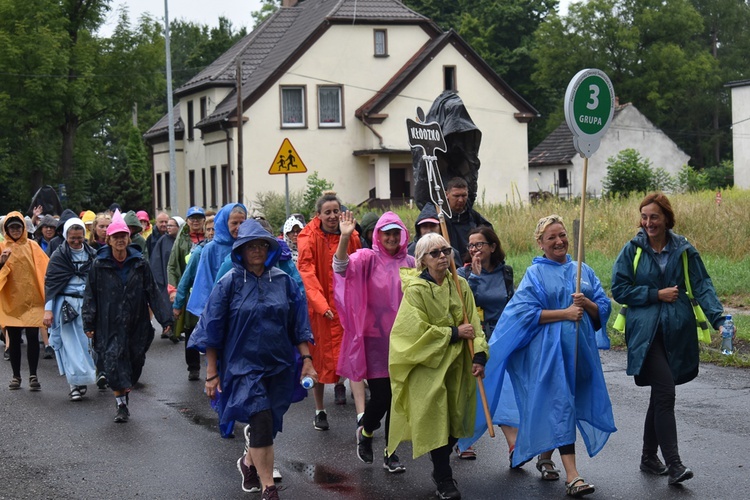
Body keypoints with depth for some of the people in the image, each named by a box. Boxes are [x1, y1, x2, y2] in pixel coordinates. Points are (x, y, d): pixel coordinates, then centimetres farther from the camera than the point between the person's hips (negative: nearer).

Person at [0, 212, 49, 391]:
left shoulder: (32, 246, 5)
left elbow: (45, 268, 0)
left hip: (32, 300, -1)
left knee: (33, 337, -7)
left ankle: (33, 376, 1)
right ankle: (16, 376, 15)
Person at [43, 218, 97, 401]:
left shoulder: (92, 254, 7)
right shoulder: (59, 256, -1)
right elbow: (50, 283, -4)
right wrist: (48, 309, -11)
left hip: (88, 303, 3)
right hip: (67, 305, -3)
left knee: (87, 342, 1)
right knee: (71, 344, -3)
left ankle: (83, 380, 13)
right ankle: (76, 384, 0)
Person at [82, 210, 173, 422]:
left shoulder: (140, 264, 2)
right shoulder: (99, 266, -1)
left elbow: (153, 293, 4)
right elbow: (90, 296, 3)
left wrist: (165, 319, 0)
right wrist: (88, 324, -3)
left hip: (136, 325, 2)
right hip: (110, 325, -2)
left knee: (135, 363, 8)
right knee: (114, 363, -9)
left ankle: (125, 395, 30)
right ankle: (121, 405, 4)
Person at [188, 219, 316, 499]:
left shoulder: (283, 281, 3)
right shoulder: (229, 283, -4)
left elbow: (298, 323, 8)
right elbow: (213, 329, -1)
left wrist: (306, 359, 2)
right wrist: (211, 374, -2)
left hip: (279, 366, 4)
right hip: (244, 366, -3)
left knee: (266, 424, 11)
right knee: (262, 424, -14)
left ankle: (249, 462, 41)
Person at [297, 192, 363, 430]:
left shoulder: (350, 237, 3)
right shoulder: (309, 238, -6)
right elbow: (307, 274, -14)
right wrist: (321, 303, -25)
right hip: (318, 307, -1)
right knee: (319, 358, 10)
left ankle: (362, 416, -14)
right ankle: (319, 411, 27)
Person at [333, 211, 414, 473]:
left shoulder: (410, 263, 6)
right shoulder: (368, 258, -5)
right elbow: (342, 267, -25)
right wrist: (345, 238, -40)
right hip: (375, 338, -4)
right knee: (381, 395, -6)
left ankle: (391, 453, 20)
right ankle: (365, 432, 26)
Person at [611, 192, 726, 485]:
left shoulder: (683, 250, 4)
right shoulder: (632, 249, 0)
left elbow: (702, 286, -1)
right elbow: (619, 290, -2)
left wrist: (718, 320, -14)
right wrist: (656, 294, -10)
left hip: (676, 332, 3)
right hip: (645, 332, -3)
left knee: (661, 394, 12)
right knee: (665, 391, -15)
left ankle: (649, 458, 28)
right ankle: (673, 464, -15)